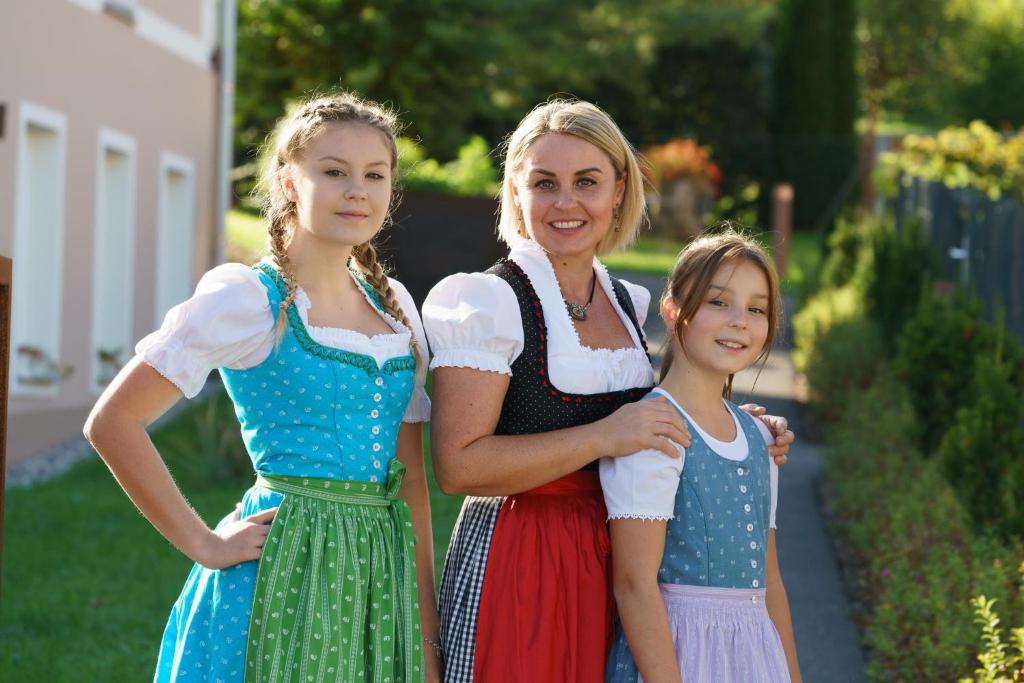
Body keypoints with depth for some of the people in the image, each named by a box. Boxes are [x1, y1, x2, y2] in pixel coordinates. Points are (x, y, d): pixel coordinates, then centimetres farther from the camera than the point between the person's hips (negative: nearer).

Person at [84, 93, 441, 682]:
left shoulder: (394, 304, 10)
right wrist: (203, 543, -11)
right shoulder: (246, 298, -8)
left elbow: (410, 477, 11)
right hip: (281, 571, -5)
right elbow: (112, 423, -12)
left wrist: (429, 633, 8)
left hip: (381, 573, 6)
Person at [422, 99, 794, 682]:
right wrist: (604, 437, -21)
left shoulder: (630, 304, 13)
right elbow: (458, 466, -19)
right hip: (514, 564, -6)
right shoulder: (489, 301, -9)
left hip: (615, 564, 6)